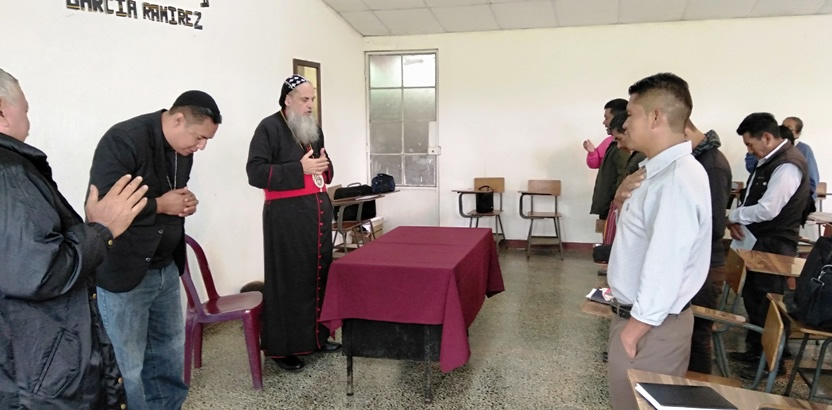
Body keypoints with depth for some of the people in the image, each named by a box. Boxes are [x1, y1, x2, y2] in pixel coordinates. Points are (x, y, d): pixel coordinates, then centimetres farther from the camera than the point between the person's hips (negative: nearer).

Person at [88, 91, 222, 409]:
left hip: (166, 268, 8)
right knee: (128, 365, 2)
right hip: (123, 272, -8)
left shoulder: (182, 149, 5)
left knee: (171, 348, 19)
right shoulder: (123, 140, -20)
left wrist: (185, 202, 0)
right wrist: (160, 205, -19)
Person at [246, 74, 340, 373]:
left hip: (318, 210, 8)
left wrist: (325, 165, 0)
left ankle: (317, 336, 25)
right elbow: (255, 172, -16)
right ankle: (281, 347, 8)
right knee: (289, 280, -3)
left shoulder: (314, 128, 15)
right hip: (286, 215, -7)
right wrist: (299, 168, -21)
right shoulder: (269, 128, -9)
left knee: (319, 275, 11)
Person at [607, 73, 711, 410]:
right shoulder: (662, 170, 7)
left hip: (651, 324, -9)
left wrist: (636, 327, -19)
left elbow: (666, 266, -26)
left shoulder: (677, 179, -26)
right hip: (641, 313, 9)